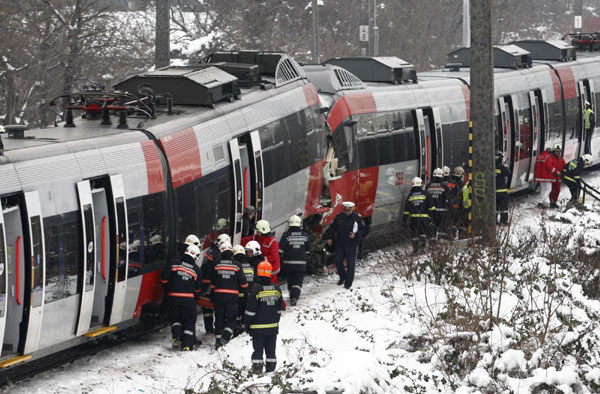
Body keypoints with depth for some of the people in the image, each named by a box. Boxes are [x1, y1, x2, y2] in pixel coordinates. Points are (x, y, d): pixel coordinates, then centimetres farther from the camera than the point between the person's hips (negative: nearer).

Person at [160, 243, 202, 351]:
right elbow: (198, 287, 8)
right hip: (189, 299, -1)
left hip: (173, 297, 1)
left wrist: (168, 289, 13)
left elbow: (164, 278, -3)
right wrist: (195, 297, 27)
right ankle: (187, 345, 2)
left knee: (175, 319, 18)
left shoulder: (173, 263, -2)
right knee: (189, 322, 9)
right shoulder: (196, 269, 1)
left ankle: (176, 337, -4)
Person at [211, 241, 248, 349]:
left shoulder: (217, 266, -1)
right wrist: (244, 290, 22)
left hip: (218, 295, 1)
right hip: (232, 296, -1)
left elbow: (213, 283, 4)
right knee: (231, 319, 5)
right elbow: (243, 282, 1)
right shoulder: (236, 266, -4)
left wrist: (212, 297, 14)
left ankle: (218, 339, 10)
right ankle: (225, 337, -14)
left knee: (219, 318, 11)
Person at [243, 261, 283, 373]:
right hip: (273, 326, 4)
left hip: (258, 327, -4)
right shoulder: (276, 289, 2)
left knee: (258, 349, 1)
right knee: (271, 349, 11)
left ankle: (257, 367, -2)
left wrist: (246, 324, -1)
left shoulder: (256, 289, -15)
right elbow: (279, 308, 12)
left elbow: (250, 310, -13)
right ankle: (271, 368, 13)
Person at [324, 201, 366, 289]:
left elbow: (363, 230, -4)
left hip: (352, 245, -3)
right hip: (340, 244, 3)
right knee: (338, 261, 5)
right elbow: (332, 227, 11)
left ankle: (348, 282, 13)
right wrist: (329, 237, 2)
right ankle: (342, 277, 30)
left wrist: (355, 235, -20)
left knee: (350, 264, 1)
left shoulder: (357, 218, -9)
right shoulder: (339, 217, 0)